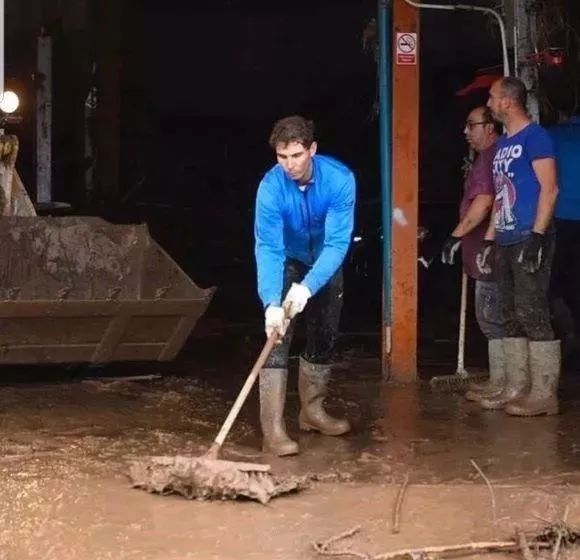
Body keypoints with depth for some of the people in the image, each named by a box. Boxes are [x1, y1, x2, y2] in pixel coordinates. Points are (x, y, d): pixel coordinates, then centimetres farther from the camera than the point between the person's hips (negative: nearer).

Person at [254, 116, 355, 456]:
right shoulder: (271, 187, -32)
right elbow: (268, 247, -35)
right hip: (287, 263, -2)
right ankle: (273, 428, -20)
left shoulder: (340, 179, -31)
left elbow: (337, 243, -33)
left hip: (325, 265, 2)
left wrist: (307, 287, -46)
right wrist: (271, 302, -48)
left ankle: (312, 410, 31)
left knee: (325, 337, 12)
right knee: (277, 337, -15)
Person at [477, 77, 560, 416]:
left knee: (533, 315, -10)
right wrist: (489, 239, 18)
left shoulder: (535, 136, -7)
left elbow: (549, 189, -14)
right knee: (512, 317, 10)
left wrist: (537, 237, -20)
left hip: (529, 241, -9)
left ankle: (544, 394, -8)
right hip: (506, 243, 9)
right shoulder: (503, 144, 18)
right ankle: (517, 388, 14)